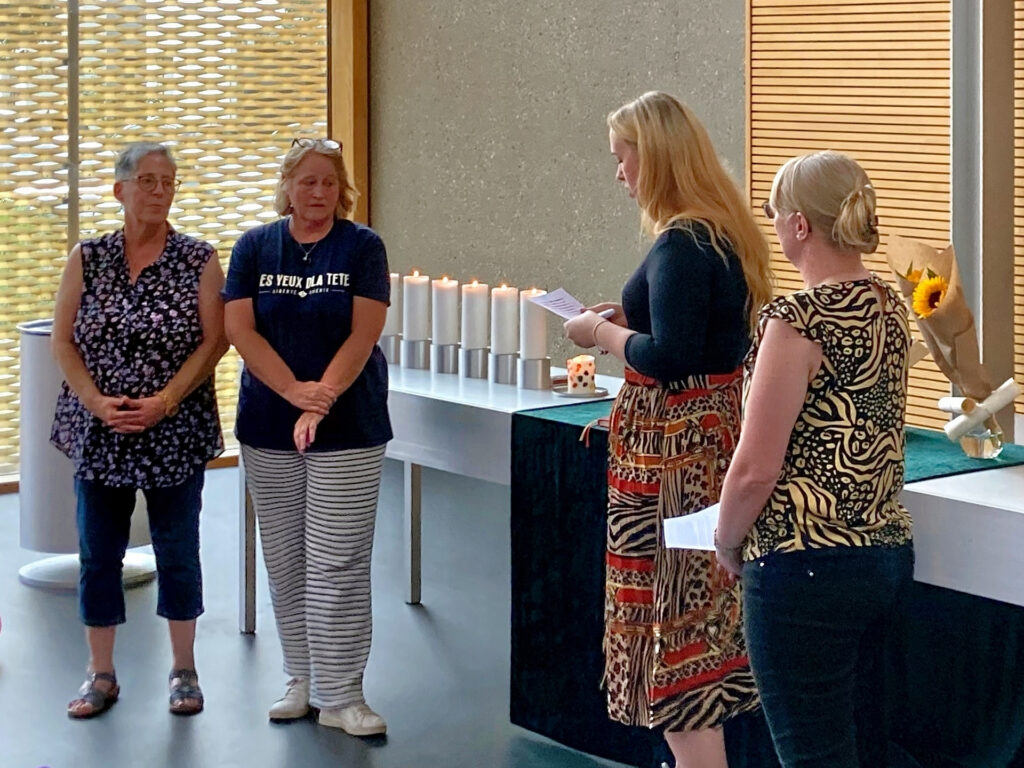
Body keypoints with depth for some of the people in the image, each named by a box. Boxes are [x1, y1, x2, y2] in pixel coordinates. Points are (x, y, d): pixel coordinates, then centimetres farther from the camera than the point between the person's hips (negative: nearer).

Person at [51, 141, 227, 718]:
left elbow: (214, 341, -7)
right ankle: (102, 675, 19)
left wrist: (164, 401, -17)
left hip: (176, 433, -2)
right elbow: (63, 341, 1)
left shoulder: (199, 260, -3)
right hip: (99, 432, 2)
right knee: (98, 553, 7)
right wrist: (96, 401, -13)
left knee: (178, 552, 7)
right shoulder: (87, 259, 3)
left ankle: (185, 670, 21)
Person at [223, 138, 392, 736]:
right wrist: (296, 392, -14)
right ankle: (303, 679, 21)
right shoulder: (255, 247, 6)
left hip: (348, 429, -3)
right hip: (269, 428, 3)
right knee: (285, 559, 9)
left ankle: (340, 696, 0)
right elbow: (241, 329, -3)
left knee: (338, 563, -5)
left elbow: (363, 334, -7)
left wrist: (323, 398, -18)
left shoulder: (362, 247, 0)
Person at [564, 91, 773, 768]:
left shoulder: (680, 245, -19)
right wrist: (630, 315, 11)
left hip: (675, 450, -10)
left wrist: (603, 333, -10)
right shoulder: (726, 232, 10)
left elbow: (670, 357, -25)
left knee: (671, 614, -3)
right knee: (703, 611, 16)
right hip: (716, 434, 10)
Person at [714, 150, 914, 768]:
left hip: (808, 567, -9)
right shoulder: (890, 307, 8)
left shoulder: (798, 319, -17)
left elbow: (755, 468, -18)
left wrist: (728, 543, -1)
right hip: (890, 552, 9)